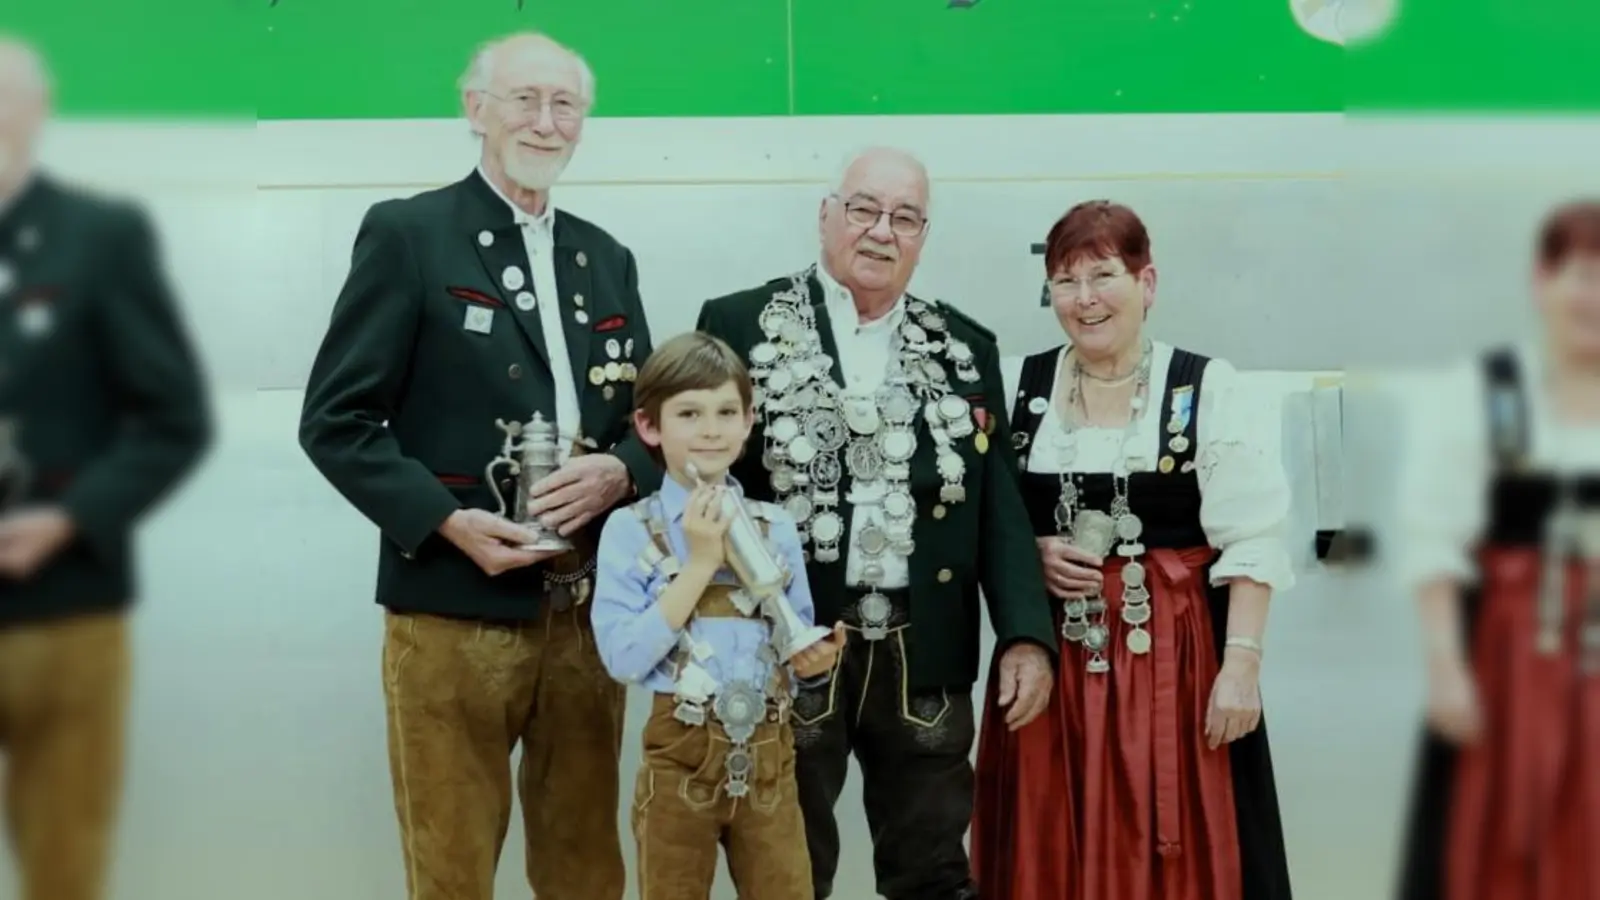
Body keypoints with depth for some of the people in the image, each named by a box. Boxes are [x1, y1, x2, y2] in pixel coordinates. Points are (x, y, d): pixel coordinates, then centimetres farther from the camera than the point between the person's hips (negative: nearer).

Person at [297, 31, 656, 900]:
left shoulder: (606, 258, 15)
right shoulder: (405, 234, -2)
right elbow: (334, 419, -7)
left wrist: (619, 470, -6)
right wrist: (447, 520, -18)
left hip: (589, 614, 5)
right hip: (454, 612, -5)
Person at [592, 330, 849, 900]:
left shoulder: (776, 528, 6)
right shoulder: (630, 531, -5)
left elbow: (795, 647, 13)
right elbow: (623, 658, -15)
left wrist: (812, 659, -10)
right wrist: (701, 564, -16)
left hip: (767, 752, 3)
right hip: (680, 755, -3)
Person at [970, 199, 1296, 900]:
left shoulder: (1209, 390, -3)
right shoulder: (1015, 387, 6)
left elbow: (1251, 544, -6)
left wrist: (1241, 664, -14)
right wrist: (1029, 554, -7)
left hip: (1173, 655, -2)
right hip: (1048, 656, 3)